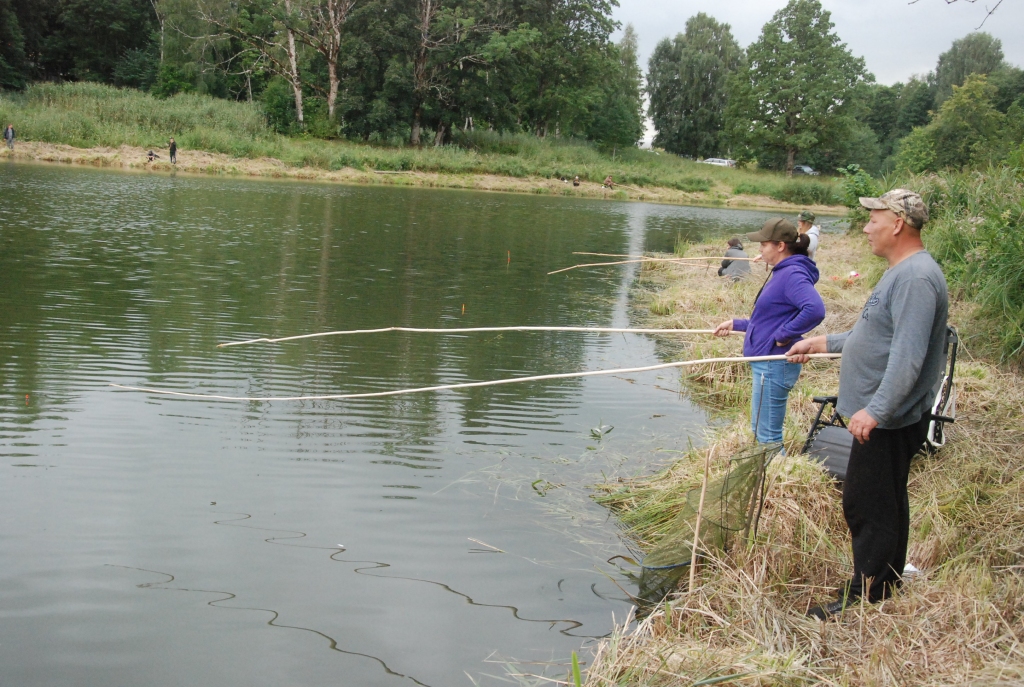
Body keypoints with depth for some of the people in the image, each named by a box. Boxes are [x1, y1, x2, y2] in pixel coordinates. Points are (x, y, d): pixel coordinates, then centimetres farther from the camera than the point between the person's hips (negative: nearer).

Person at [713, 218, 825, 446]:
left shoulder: (793, 274, -18)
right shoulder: (782, 272, 13)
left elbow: (815, 309, -34)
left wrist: (783, 336, -25)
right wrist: (736, 324, 19)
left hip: (775, 365, -11)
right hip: (767, 363, 11)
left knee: (767, 436, -3)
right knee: (761, 429, 19)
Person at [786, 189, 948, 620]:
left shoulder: (917, 278, -20)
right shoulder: (901, 273, 16)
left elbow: (908, 356, -27)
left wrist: (875, 411, -30)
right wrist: (822, 343, 26)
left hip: (887, 421, -11)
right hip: (882, 417, 11)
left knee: (868, 506, -5)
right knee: (885, 504, 17)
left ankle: (865, 598, 3)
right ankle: (886, 584, 28)